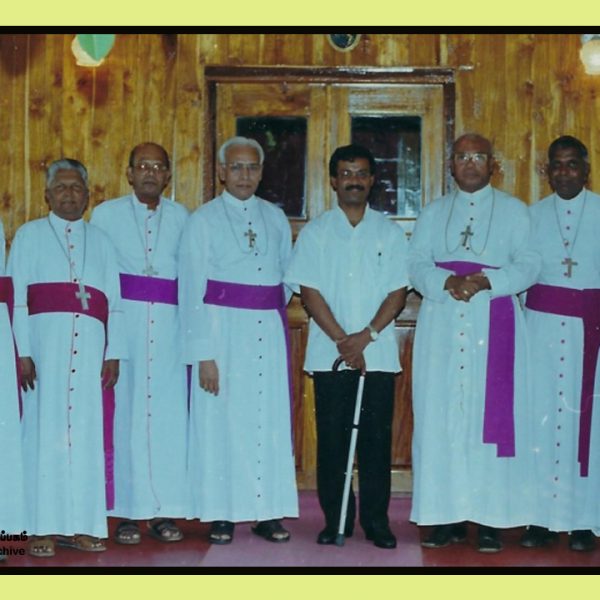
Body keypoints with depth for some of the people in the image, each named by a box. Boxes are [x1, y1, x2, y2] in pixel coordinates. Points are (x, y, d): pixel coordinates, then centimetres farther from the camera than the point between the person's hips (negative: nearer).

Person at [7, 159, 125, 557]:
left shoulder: (101, 242, 19)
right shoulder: (30, 235, 11)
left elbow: (114, 303, 13)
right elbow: (16, 297, 2)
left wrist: (114, 354, 2)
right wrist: (22, 352, -10)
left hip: (90, 347, 3)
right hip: (44, 341, -2)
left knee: (87, 434, 1)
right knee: (45, 433, -3)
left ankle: (80, 524, 6)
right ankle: (43, 528, 0)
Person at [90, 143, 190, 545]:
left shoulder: (180, 217, 11)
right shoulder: (106, 214, 7)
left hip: (169, 327, 2)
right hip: (122, 324, -1)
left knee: (169, 414, 0)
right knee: (125, 413, -3)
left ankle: (164, 511, 8)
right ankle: (128, 512, 4)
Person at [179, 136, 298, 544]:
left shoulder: (275, 217, 11)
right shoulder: (204, 219, 0)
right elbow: (192, 290, -5)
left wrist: (274, 307, 4)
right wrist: (204, 354, -12)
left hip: (268, 332, 3)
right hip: (223, 331, -3)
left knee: (270, 418, 3)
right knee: (222, 421, 0)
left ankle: (269, 514, 9)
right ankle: (221, 515, 8)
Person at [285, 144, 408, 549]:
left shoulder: (390, 233, 8)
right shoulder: (315, 232, 6)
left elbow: (398, 292, 2)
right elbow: (309, 291, -1)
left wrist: (365, 336, -11)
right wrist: (342, 341, -9)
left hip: (379, 354, 0)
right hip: (329, 355, 0)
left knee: (377, 437, 2)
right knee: (332, 437, 3)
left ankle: (376, 520, 10)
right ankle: (336, 519, 12)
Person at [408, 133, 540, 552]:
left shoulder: (514, 211, 11)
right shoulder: (433, 213, 17)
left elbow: (528, 265, 0)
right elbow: (417, 263, 6)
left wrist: (485, 281, -17)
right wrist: (447, 282, -15)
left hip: (495, 323, -2)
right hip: (441, 324, 2)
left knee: (492, 415, -5)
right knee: (441, 415, -1)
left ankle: (490, 519, -1)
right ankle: (448, 517, 5)